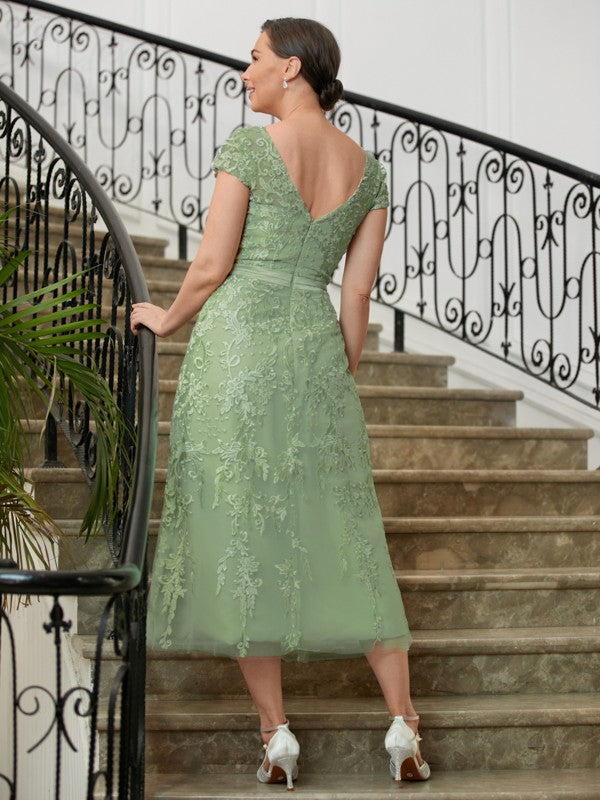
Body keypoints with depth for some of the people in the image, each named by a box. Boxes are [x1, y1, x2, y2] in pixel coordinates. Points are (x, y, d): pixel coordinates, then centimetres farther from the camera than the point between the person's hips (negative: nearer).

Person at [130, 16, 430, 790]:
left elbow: (212, 267, -7)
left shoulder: (248, 147, -4)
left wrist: (165, 318, 12)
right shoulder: (368, 168, 10)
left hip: (235, 342, -4)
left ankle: (277, 735, 4)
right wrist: (340, 387, 16)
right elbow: (357, 294, 9)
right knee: (344, 538, 10)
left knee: (238, 535, 3)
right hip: (316, 351, 4)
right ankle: (403, 725, 7)